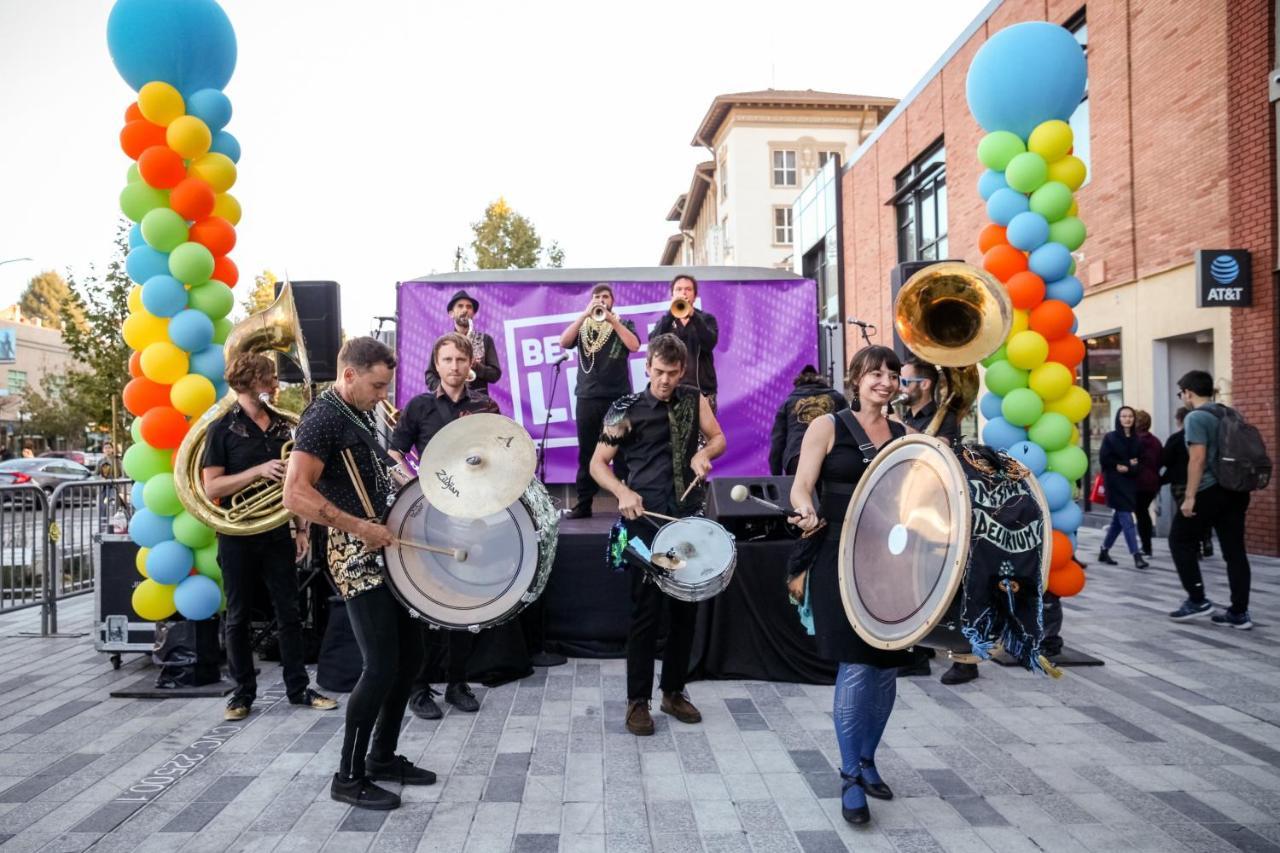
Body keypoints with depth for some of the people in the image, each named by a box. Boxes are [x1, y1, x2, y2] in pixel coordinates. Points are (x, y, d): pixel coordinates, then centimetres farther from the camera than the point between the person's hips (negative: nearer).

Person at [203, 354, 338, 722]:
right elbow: (211, 487, -12)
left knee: (289, 612, 7)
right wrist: (259, 471, -22)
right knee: (238, 616, 8)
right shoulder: (223, 429, -6)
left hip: (278, 532, 4)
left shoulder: (281, 426, 8)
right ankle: (243, 691, 20)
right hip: (238, 535, -4)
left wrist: (301, 527, 8)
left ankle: (298, 687, 16)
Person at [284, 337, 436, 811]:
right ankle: (349, 776, 8)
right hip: (356, 555, -9)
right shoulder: (322, 417, -14)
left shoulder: (363, 413, 14)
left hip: (387, 547, 9)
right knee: (381, 666, -8)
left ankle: (383, 757, 27)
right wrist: (360, 527, -24)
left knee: (410, 656, 12)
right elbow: (296, 495, -24)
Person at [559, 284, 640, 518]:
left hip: (618, 396, -2)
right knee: (586, 453, 5)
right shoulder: (582, 326, 14)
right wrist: (584, 315, -10)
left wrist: (612, 319, -11)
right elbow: (563, 343, -5)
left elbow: (634, 346, -9)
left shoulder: (623, 324, 10)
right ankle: (583, 503, 10)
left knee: (621, 451, -2)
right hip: (587, 397, 2)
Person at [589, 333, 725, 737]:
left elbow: (719, 438, 14)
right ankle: (637, 700, 11)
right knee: (646, 610, -2)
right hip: (646, 520, -4)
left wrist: (704, 453, -10)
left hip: (689, 517, 4)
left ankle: (674, 691, 26)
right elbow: (598, 462, -6)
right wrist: (623, 492, -24)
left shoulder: (694, 399, 5)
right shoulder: (628, 409, -7)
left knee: (686, 608, 10)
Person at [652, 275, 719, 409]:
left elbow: (710, 343, -12)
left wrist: (693, 315, -24)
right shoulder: (665, 320, 12)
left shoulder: (707, 318, 9)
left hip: (702, 388, -1)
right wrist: (671, 313, -20)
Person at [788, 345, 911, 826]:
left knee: (887, 666, 10)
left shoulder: (905, 436, 12)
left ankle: (867, 761, 30)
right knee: (856, 668, -8)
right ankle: (851, 777, 8)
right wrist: (806, 511, -28)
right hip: (843, 559, -5)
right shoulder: (828, 426, -1)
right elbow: (801, 487, -6)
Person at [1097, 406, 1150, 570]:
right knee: (1126, 518, -10)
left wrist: (1128, 468, -11)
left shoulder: (1137, 439, 10)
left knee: (1118, 520, 9)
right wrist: (1127, 463, -8)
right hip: (1115, 483, -5)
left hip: (1130, 483, 5)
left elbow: (1141, 461, 8)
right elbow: (1104, 460, -9)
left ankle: (1104, 551, 22)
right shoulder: (1110, 437, -4)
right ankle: (1136, 555, -10)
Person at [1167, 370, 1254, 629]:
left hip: (1209, 491, -8)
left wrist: (1190, 496, -17)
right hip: (1236, 490, 8)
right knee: (1234, 550, 8)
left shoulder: (1196, 417, -11)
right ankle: (1239, 613, 9)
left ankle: (1197, 600, 6)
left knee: (1180, 541, 7)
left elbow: (1197, 459, -18)